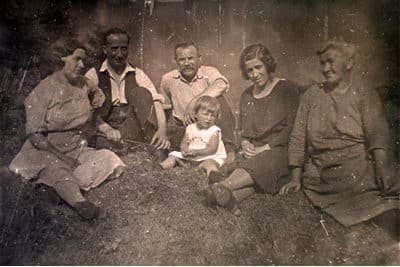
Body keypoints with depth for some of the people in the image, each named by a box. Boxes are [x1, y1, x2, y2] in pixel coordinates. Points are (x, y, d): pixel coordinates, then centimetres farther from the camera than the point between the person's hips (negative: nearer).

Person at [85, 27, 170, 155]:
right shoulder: (94, 75, 4)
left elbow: (155, 100, -6)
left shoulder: (137, 74, 9)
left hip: (134, 127, 3)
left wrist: (162, 129, -25)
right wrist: (107, 129, -28)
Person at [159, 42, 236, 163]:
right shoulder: (168, 79, 2)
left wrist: (193, 103, -36)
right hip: (182, 127, 2)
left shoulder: (209, 72, -6)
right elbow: (164, 108, 16)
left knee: (218, 99, -28)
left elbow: (222, 84, -31)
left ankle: (229, 148, -27)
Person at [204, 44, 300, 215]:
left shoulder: (287, 90, 3)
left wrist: (264, 148, -13)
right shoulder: (246, 96, 20)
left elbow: (290, 129, -6)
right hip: (254, 153, 5)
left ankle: (223, 187, -55)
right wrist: (245, 144, -1)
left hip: (278, 151, -5)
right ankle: (233, 197, -55)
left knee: (257, 165, -38)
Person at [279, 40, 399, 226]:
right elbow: (298, 139, 10)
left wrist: (383, 169, -26)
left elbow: (378, 136, -7)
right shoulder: (311, 96, 15)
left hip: (358, 172, -2)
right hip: (318, 177, 3)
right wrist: (296, 179, 1)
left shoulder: (365, 96, 10)